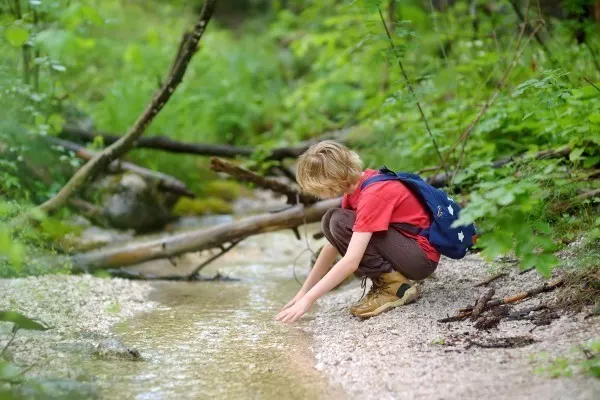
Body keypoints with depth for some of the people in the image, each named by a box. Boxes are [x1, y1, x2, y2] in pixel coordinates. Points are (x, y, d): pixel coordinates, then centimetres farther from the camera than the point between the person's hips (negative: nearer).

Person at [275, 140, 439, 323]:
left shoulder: (372, 195, -25)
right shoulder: (356, 185, 3)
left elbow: (351, 261, -30)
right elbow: (333, 244, 8)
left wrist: (309, 298, -27)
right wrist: (304, 291, 7)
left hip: (422, 257, -9)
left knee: (340, 223, -21)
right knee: (331, 222, 1)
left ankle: (395, 287, -13)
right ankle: (384, 279, 1)